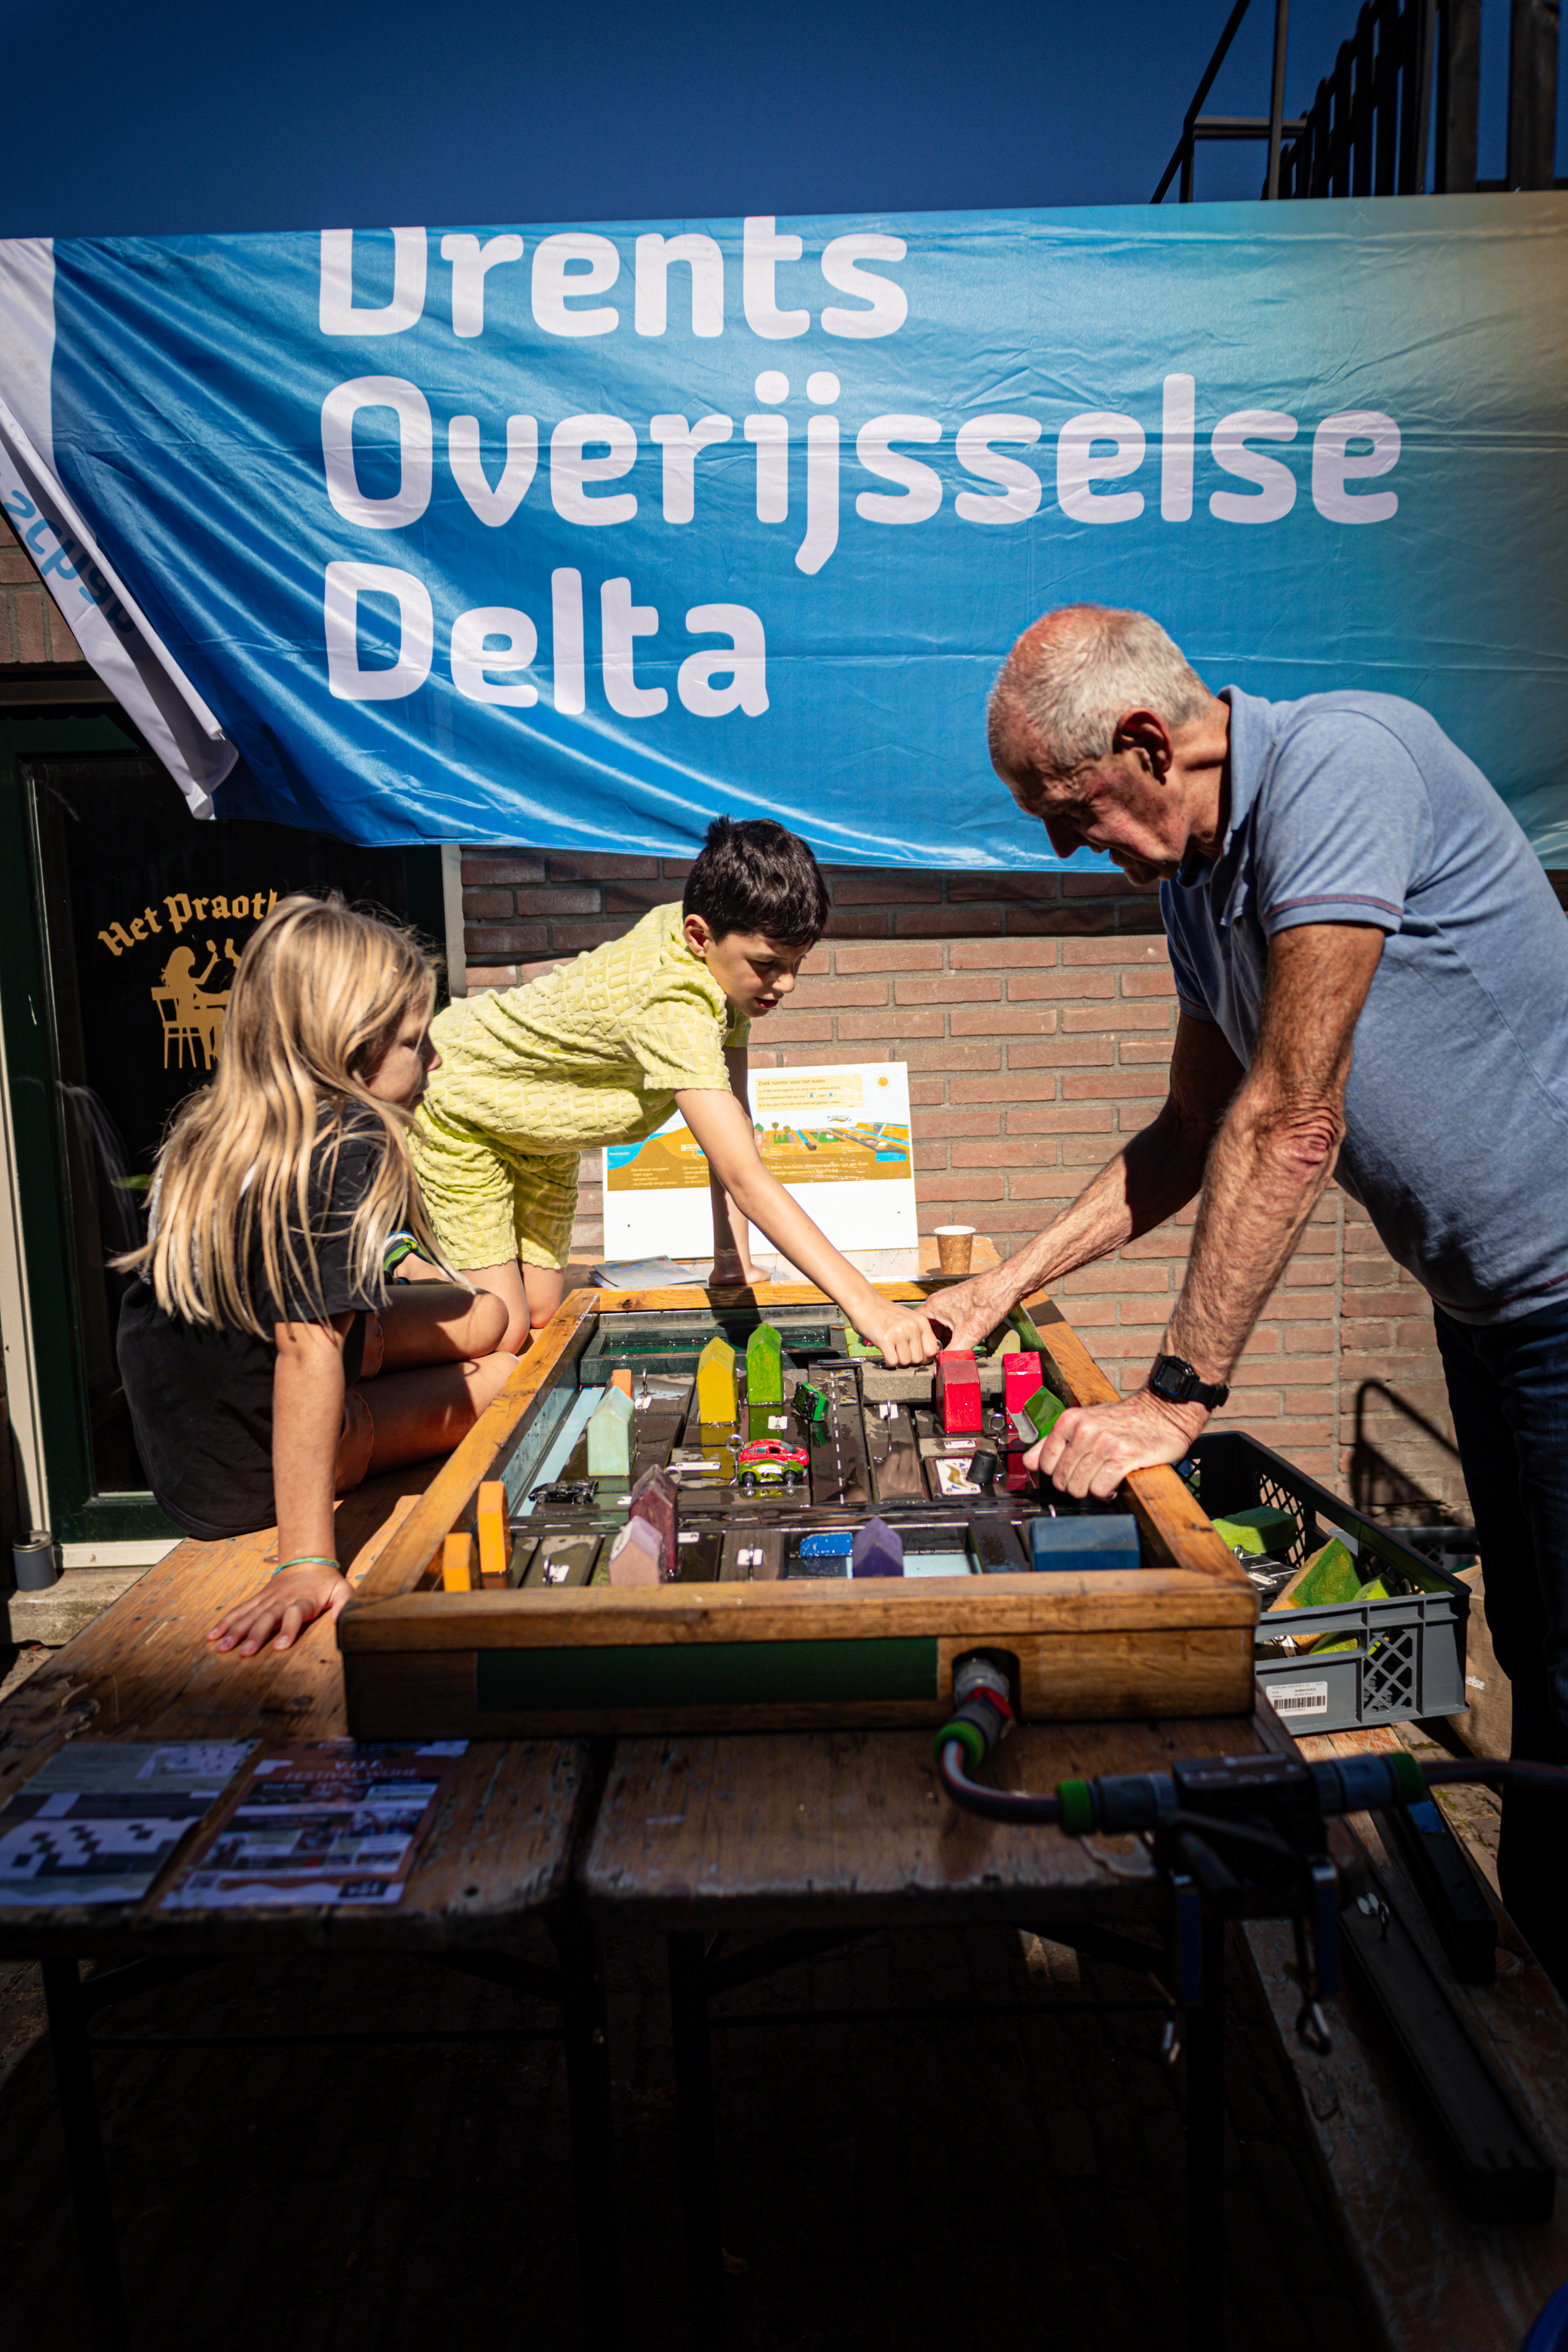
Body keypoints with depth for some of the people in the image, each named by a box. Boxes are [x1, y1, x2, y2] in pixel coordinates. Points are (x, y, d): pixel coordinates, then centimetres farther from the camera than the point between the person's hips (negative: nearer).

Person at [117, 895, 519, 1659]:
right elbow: (309, 1347, -31)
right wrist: (305, 1561, -33)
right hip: (242, 1471, -8)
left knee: (483, 1319, 14)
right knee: (505, 1374, 5)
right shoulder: (350, 1149, -25)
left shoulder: (211, 1124, -1)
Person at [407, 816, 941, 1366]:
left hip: (538, 1127, 8)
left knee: (541, 1315, 8)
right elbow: (745, 1177, -50)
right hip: (458, 1101, -8)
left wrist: (731, 1255, -19)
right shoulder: (675, 1008, -43)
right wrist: (864, 1303, -55)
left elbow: (734, 1123, -13)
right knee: (502, 1333, -11)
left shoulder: (729, 957, -16)